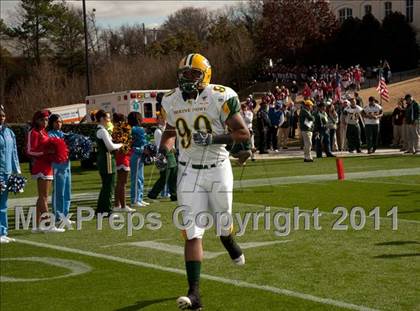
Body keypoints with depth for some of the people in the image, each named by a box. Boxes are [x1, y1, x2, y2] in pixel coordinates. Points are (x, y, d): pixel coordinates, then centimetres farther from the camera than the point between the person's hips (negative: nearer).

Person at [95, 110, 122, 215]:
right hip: (107, 159, -10)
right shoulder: (103, 131, -15)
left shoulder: (99, 130, 16)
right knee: (109, 185, -5)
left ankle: (100, 209, 22)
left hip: (102, 159, 10)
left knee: (106, 185, 16)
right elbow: (110, 146, -21)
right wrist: (120, 145, -4)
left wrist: (117, 146, 6)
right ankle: (107, 210, -3)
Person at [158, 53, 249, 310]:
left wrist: (214, 139, -24)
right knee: (192, 233, -7)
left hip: (218, 168, -2)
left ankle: (231, 244, 55)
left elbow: (244, 134, -11)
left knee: (222, 220, 15)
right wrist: (163, 151, 1)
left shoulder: (220, 98, -13)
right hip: (189, 171, 2)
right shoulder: (171, 101, 0)